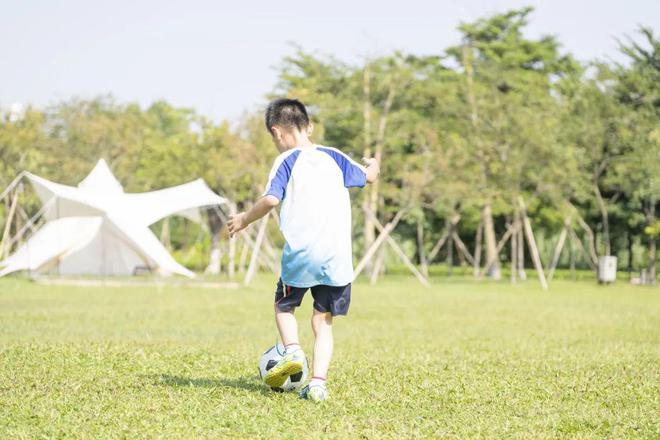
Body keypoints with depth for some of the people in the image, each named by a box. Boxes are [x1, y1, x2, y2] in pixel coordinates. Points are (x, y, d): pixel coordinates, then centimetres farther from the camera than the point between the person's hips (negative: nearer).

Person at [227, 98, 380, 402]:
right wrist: (373, 165, 50)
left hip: (300, 252, -3)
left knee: (283, 305, 20)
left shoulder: (286, 161, -2)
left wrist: (245, 219, 1)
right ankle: (318, 382, -3)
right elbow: (368, 177, 27)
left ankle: (292, 350, -4)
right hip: (337, 253, 3)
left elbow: (270, 199, -15)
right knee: (323, 321, 9)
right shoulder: (334, 157, 12)